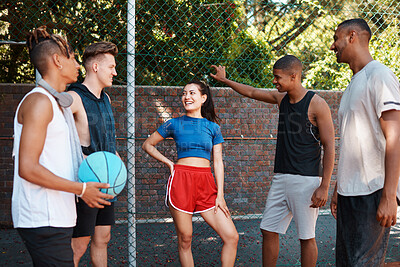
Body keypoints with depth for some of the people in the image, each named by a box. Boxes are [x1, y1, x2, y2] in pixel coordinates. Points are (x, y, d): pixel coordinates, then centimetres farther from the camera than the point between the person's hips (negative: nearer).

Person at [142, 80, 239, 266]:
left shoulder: (213, 127, 11)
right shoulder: (174, 124, 7)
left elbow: (218, 162, 8)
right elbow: (147, 145, 16)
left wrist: (220, 195, 0)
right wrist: (168, 162, 7)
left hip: (206, 184, 2)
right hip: (181, 180, -2)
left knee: (231, 237, -7)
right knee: (184, 239, 2)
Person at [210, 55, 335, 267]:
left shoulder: (316, 104, -11)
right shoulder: (281, 98, 10)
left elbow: (329, 148, -12)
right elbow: (252, 93, 29)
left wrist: (324, 187, -17)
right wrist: (224, 80, 32)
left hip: (305, 180, -7)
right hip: (281, 177, 7)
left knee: (306, 237, -1)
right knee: (268, 231, 7)